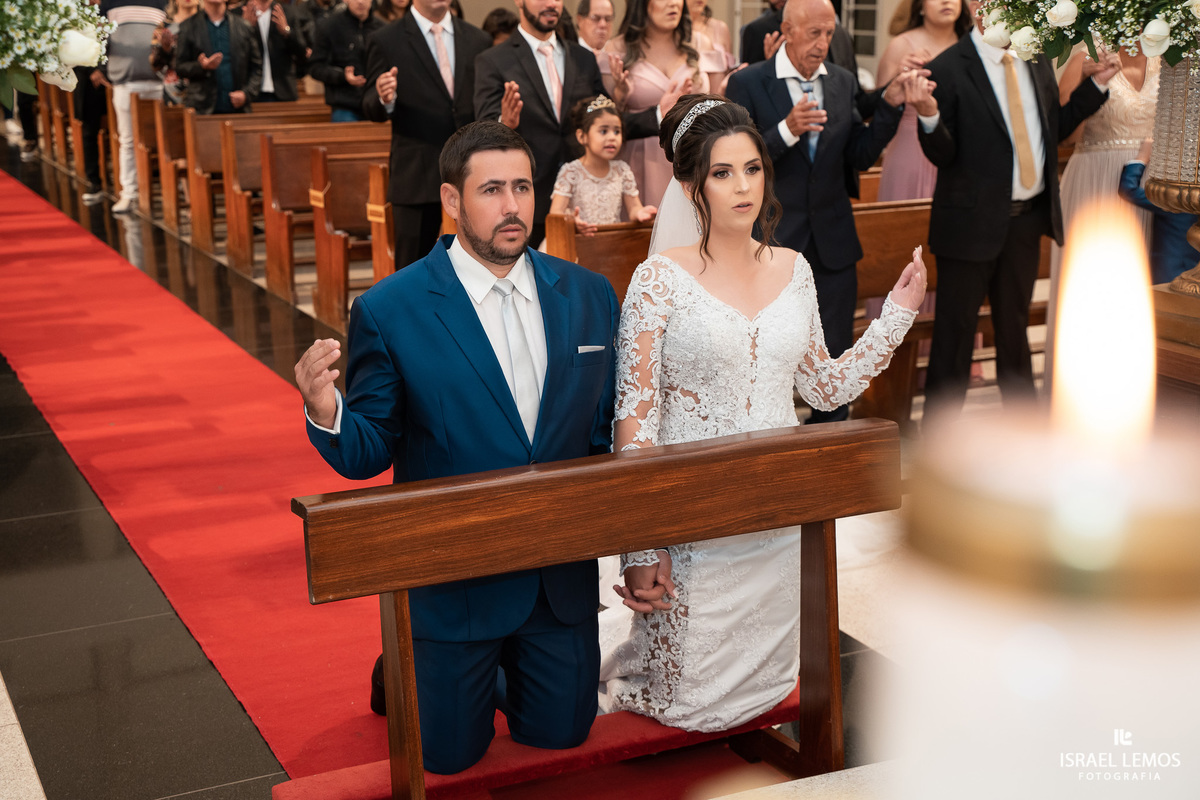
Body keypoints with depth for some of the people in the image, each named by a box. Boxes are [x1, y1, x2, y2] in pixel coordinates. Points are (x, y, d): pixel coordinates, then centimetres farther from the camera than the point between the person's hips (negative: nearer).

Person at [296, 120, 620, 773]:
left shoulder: (589, 295, 0)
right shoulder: (389, 311, -13)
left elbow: (606, 431, 5)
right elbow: (368, 455, -9)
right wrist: (327, 414, -32)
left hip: (562, 574, 4)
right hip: (452, 576, -3)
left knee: (561, 732, 14)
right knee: (449, 754, 9)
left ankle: (504, 662, 44)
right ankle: (402, 665, 39)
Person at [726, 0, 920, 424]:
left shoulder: (843, 82, 7)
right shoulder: (747, 83, -6)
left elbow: (860, 156, 3)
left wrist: (890, 106, -8)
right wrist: (786, 130, -27)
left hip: (833, 245, 4)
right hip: (774, 245, -4)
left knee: (836, 361, 8)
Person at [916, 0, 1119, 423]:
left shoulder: (1038, 62, 9)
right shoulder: (948, 69, -11)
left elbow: (1053, 130, 15)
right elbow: (941, 154, -12)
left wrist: (1094, 86, 10)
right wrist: (928, 117, -31)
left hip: (1028, 218, 6)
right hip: (973, 221, -6)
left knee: (1014, 324, 19)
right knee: (955, 330, 2)